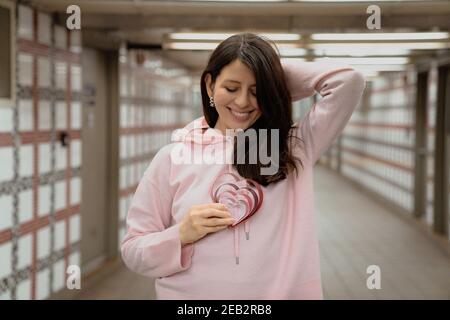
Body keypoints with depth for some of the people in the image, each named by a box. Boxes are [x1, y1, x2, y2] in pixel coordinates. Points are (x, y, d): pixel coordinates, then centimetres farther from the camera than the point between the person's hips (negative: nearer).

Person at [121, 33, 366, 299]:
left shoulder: (294, 146, 1)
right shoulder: (173, 157, -3)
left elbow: (348, 81, -7)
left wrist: (278, 72, 1)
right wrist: (181, 236, -19)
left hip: (284, 291, 1)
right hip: (190, 293, -1)